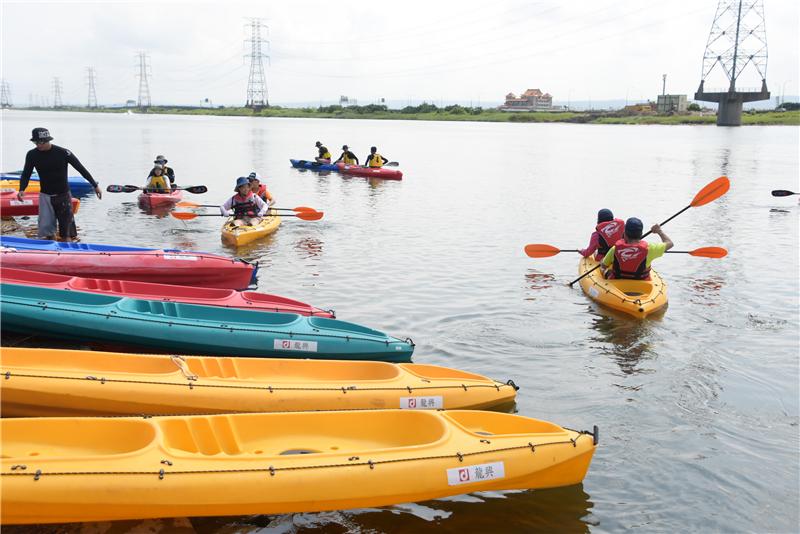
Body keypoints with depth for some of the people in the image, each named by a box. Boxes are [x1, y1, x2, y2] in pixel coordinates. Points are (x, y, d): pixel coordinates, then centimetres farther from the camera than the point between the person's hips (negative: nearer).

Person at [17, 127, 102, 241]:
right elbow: (26, 174, 3)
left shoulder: (63, 153, -14)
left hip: (63, 195, -3)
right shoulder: (32, 155, -4)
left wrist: (95, 185, -5)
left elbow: (81, 168, -7)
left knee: (66, 234, 1)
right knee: (45, 233, -1)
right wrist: (22, 190, -15)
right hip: (45, 196, 3)